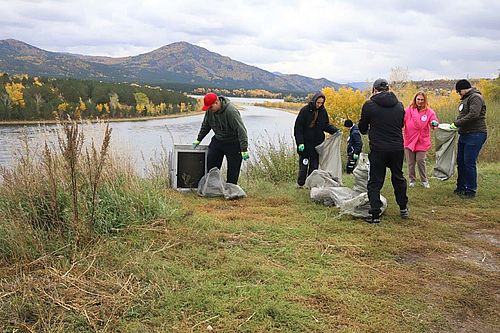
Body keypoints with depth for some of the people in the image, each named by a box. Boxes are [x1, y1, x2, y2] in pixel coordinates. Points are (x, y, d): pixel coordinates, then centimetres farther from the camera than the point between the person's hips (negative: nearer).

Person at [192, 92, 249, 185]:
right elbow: (205, 126, 14)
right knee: (210, 165, 6)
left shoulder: (231, 111, -27)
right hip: (217, 140, 7)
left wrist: (244, 149, -29)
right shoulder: (210, 110, -5)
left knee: (233, 170, 0)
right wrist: (198, 139, 17)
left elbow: (241, 130, -27)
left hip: (233, 143, -7)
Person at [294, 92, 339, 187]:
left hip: (318, 143, 4)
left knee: (314, 165, 7)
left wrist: (335, 130, -5)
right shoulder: (305, 110, -9)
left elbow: (326, 126, 14)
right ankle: (300, 184, 11)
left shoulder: (323, 111, 4)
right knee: (303, 165, 0)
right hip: (305, 143, -4)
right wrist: (300, 142, -15)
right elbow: (298, 127, -9)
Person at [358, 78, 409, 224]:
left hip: (378, 149, -4)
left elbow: (362, 128, 2)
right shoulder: (399, 105, 6)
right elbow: (401, 124, 17)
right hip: (397, 148, 4)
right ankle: (403, 208, 31)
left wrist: (368, 130, 25)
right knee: (398, 177, 21)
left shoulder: (369, 105, -7)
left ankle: (375, 214, 0)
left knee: (375, 182, 4)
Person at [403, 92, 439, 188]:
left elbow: (434, 120, -12)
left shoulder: (429, 111, -1)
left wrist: (434, 123, -35)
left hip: (422, 141, -1)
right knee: (410, 162, 8)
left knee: (420, 161, -1)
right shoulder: (409, 110, -2)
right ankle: (412, 180, 25)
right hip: (409, 140, 1)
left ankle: (424, 181, 17)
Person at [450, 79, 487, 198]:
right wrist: (455, 124, 8)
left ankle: (471, 190, 0)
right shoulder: (465, 99, 19)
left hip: (475, 135, -10)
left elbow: (473, 115, -23)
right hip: (464, 135, 10)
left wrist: (457, 124, -18)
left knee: (469, 163, -8)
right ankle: (461, 187, 23)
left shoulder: (475, 97, -11)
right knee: (460, 161, 12)